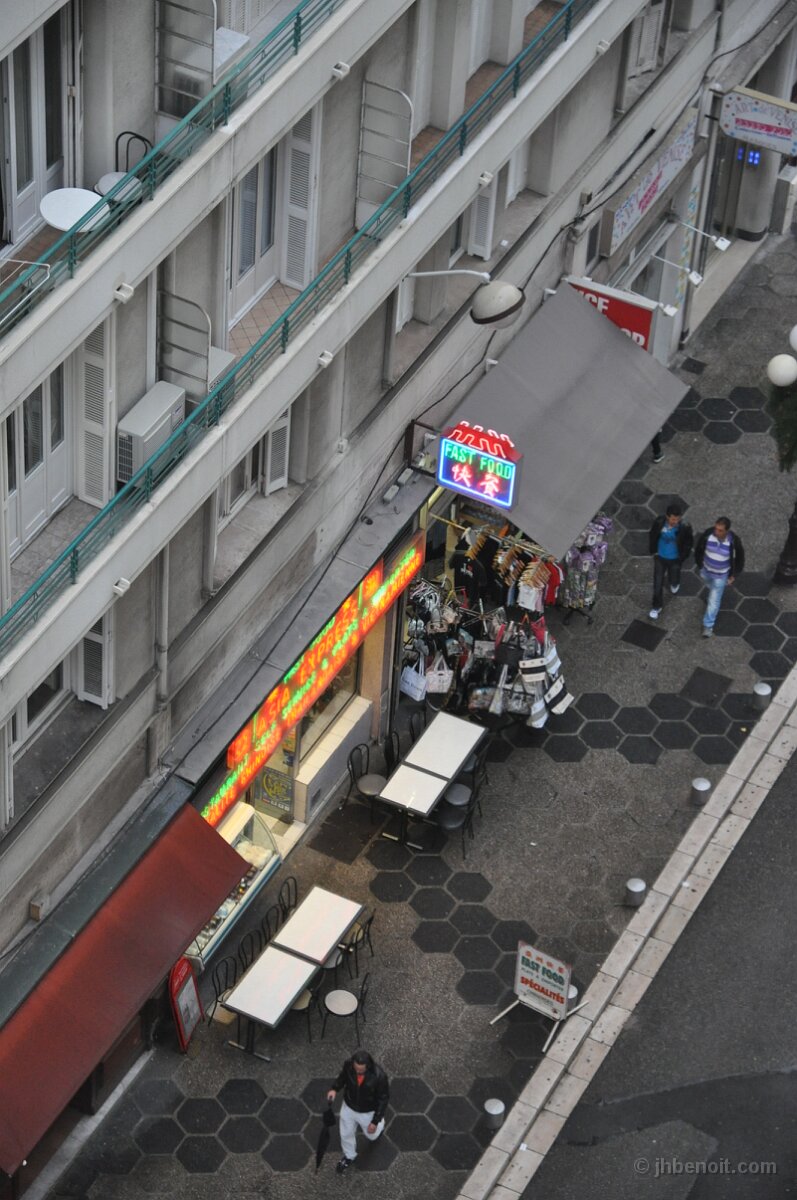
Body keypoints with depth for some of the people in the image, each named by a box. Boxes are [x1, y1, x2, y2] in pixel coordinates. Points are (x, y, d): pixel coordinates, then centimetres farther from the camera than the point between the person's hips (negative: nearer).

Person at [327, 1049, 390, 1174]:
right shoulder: (348, 1064, -29)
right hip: (349, 1107, 2)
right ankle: (349, 1157, 53)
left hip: (368, 1112, -2)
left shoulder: (378, 1076, -38)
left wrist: (376, 1121, -17)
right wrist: (335, 1089, -21)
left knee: (371, 1134, 25)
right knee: (346, 1134, 22)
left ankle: (380, 1123, 61)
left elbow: (383, 1098, -22)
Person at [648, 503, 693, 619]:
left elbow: (688, 543, -11)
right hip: (660, 557, 1)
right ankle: (656, 606, 32)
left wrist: (682, 558, -4)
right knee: (658, 583, 10)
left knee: (673, 579, 24)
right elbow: (653, 536, -3)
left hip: (675, 559, -1)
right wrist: (653, 551, 2)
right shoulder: (659, 523, -25)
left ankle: (674, 584, 63)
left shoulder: (685, 527, -30)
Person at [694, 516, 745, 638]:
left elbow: (739, 558, -12)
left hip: (721, 574, -2)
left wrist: (733, 575, -2)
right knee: (711, 586, 34)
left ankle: (708, 625, 26)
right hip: (706, 569, 2)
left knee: (714, 600, 7)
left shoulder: (734, 541, -33)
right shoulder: (707, 534, -30)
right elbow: (699, 549, -8)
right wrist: (699, 565, 3)